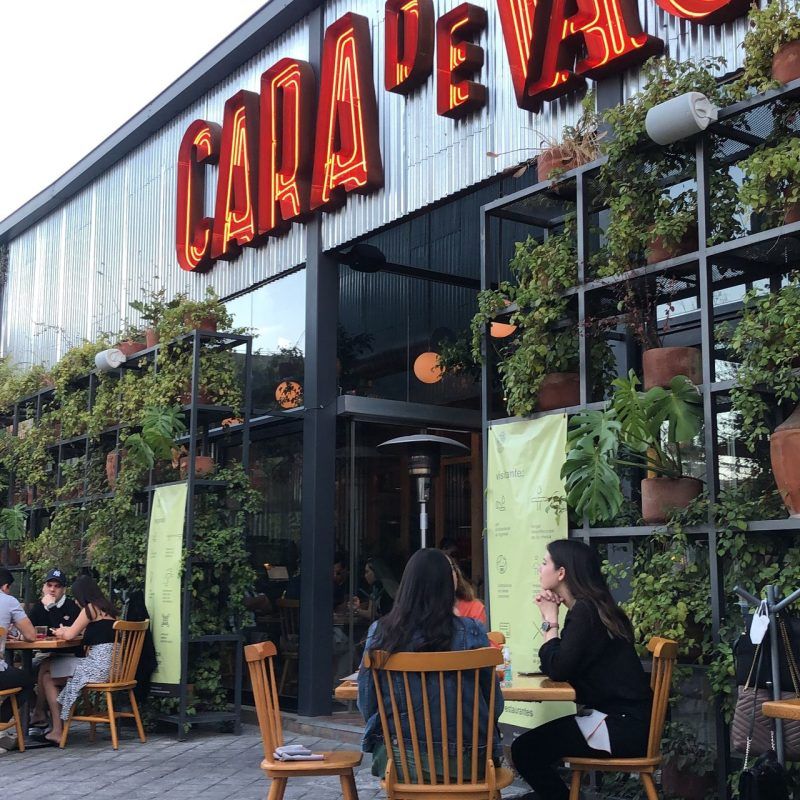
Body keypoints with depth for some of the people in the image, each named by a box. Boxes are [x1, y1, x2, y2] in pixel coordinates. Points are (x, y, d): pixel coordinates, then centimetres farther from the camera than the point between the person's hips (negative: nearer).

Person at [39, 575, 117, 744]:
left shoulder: (91, 608, -7)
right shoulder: (107, 607, 18)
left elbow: (69, 635, -6)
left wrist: (60, 632, 16)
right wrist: (66, 631, 28)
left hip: (98, 665, -9)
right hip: (110, 665, 9)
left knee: (49, 679, 6)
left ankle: (57, 731, 4)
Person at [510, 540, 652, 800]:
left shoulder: (585, 611, -16)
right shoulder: (589, 607, 12)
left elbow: (557, 670, -20)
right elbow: (558, 664, 11)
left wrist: (550, 619, -9)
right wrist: (550, 617, 1)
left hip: (622, 726, -10)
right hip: (621, 718, 10)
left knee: (525, 750, -10)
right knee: (534, 743, 12)